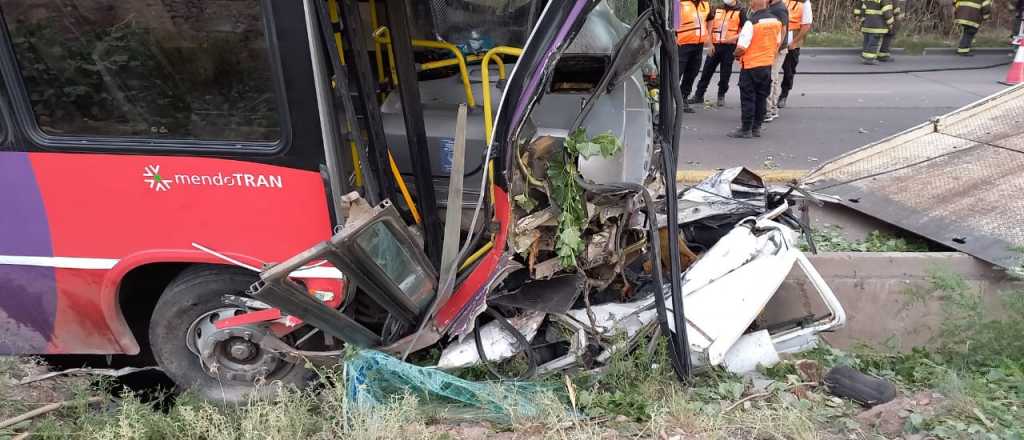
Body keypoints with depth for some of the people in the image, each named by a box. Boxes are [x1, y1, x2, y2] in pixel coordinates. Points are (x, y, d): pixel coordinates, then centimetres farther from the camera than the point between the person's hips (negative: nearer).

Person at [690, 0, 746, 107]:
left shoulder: (740, 11, 2)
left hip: (729, 47, -3)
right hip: (714, 46, 3)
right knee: (706, 71, 4)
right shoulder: (716, 10, 11)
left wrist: (734, 37, -17)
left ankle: (721, 96, 18)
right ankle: (699, 95, 11)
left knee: (725, 74, 5)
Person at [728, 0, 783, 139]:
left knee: (747, 98, 2)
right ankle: (756, 128, 19)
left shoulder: (751, 22, -19)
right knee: (761, 97, 13)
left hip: (750, 66, -6)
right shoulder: (776, 21, 2)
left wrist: (736, 55, -2)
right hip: (767, 65, 6)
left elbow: (742, 47, -22)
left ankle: (746, 129, 6)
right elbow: (778, 43, 12)